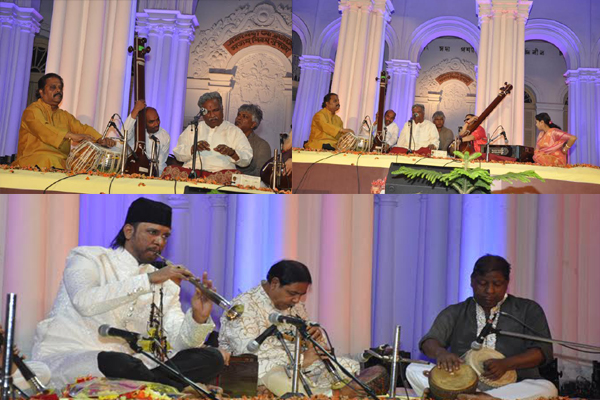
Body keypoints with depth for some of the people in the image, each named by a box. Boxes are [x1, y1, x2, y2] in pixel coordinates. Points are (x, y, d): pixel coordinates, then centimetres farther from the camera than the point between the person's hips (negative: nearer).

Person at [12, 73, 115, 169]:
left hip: (61, 163, 6)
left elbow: (83, 128, 8)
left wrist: (100, 140, -14)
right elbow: (43, 129, -18)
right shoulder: (32, 111, 2)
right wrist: (73, 136, -30)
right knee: (48, 160, -39)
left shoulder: (64, 116, 23)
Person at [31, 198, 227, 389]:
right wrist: (148, 280, -25)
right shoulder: (88, 257, -1)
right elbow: (85, 301, -23)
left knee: (211, 358, -11)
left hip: (125, 366, 5)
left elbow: (178, 342, 3)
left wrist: (198, 318, -19)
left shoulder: (165, 283, 12)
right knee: (119, 363, -39)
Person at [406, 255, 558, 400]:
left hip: (513, 386, -1)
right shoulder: (455, 313, 16)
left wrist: (506, 364, -20)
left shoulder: (528, 310, 12)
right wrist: (441, 352, -25)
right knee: (414, 370, -21)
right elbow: (429, 342, 2)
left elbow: (543, 350, -1)